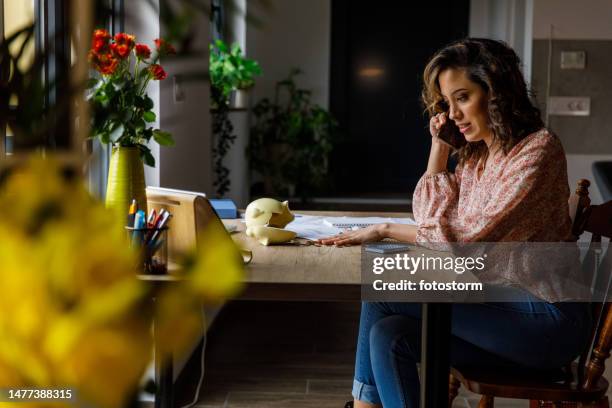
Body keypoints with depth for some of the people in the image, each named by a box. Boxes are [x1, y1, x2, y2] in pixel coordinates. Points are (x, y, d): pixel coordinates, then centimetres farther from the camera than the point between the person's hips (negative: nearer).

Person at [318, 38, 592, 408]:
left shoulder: (537, 149, -14)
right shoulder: (477, 154, 12)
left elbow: (472, 237, -21)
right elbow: (431, 215, 19)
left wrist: (384, 230, -15)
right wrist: (439, 144, 10)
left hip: (544, 319, -8)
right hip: (500, 303, 8)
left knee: (381, 298, -17)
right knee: (389, 335, -15)